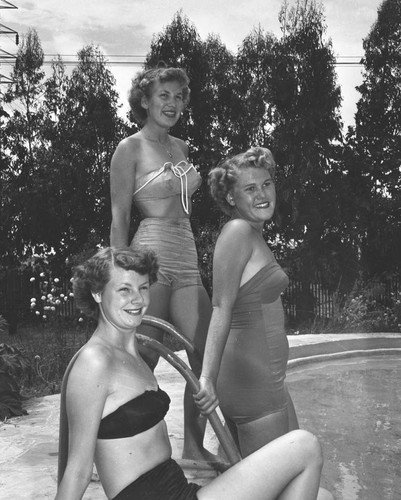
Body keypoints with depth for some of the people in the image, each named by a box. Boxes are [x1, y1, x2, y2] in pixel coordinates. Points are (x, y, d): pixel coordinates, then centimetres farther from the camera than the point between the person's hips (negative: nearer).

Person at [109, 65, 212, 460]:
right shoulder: (130, 150, -2)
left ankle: (194, 446, 20)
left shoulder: (180, 147, 18)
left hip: (187, 260, 7)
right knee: (143, 361, -1)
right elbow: (119, 219, -6)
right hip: (151, 256, -7)